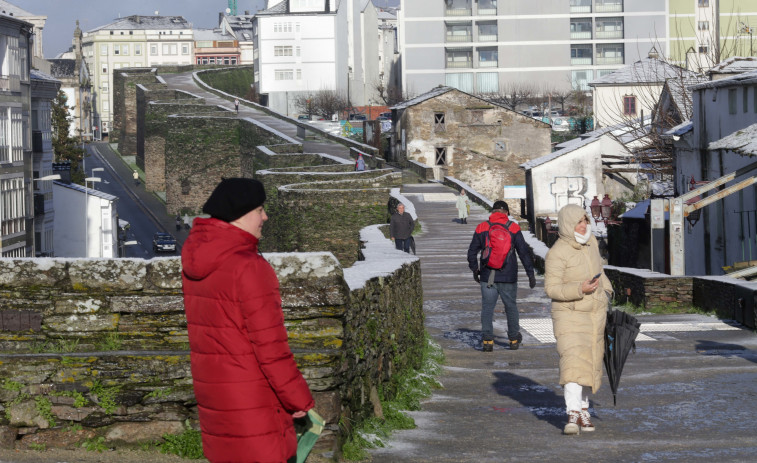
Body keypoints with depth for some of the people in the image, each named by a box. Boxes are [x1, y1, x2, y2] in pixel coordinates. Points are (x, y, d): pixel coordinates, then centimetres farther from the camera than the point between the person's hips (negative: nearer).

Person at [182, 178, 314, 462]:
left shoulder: (195, 266, 6)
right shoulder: (249, 268, -21)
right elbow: (270, 344, -20)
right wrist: (298, 397, -9)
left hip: (212, 386, 9)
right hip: (250, 394, -9)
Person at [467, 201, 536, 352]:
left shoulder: (482, 228, 1)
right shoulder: (513, 228, -2)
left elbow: (472, 251, 6)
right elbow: (524, 252, -2)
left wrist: (474, 269, 22)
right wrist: (531, 274, 2)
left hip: (487, 277, 0)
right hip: (508, 277, 0)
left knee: (487, 307, 3)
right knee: (511, 306, 14)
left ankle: (487, 340, -7)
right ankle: (514, 339, 22)